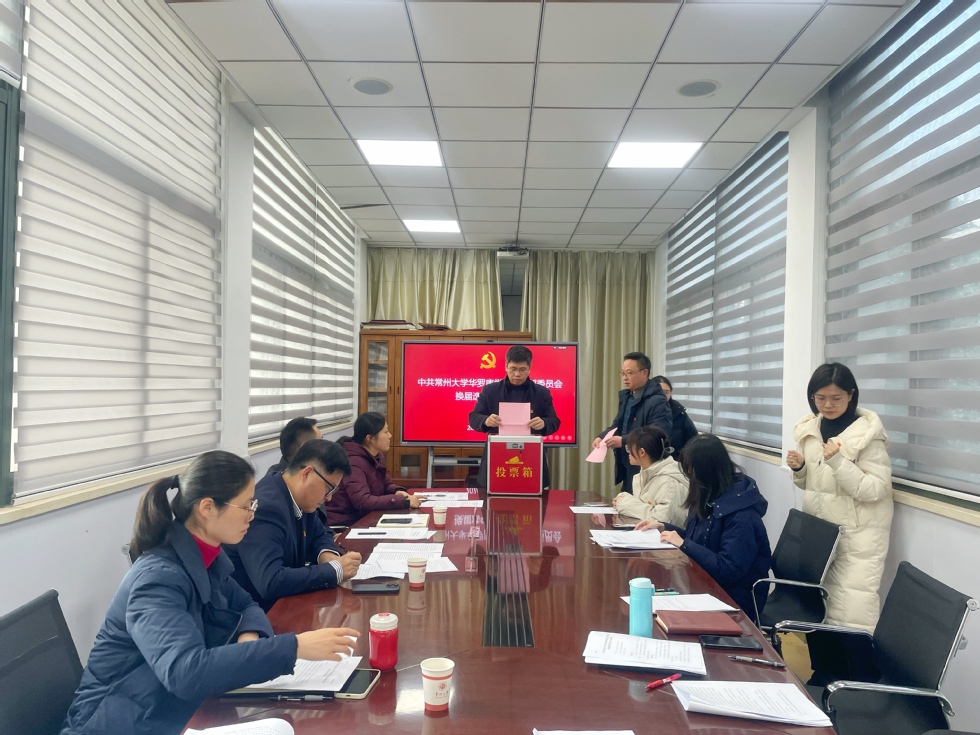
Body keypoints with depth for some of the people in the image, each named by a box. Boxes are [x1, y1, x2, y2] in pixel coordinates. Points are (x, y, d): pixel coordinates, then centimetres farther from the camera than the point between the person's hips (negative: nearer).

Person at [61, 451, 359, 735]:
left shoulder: (205, 557, -3)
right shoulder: (158, 578, -26)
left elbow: (246, 605, 10)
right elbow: (186, 672, -39)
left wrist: (249, 637, -13)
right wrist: (295, 647, -40)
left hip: (176, 711, 7)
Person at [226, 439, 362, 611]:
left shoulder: (298, 498, -1)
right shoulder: (266, 507, -27)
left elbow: (320, 535, 16)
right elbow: (270, 582, -35)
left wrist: (327, 555, -6)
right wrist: (335, 570, -26)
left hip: (283, 603, 8)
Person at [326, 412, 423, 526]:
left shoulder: (376, 456, 4)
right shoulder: (353, 463, -23)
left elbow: (386, 484, 18)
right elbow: (363, 502, -31)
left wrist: (397, 491, -6)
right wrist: (404, 501, -31)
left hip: (362, 518, 8)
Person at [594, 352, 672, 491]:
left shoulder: (657, 401, -18)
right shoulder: (626, 396, 12)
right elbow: (618, 425, 20)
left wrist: (624, 441, -30)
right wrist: (601, 436, 0)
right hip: (626, 469, 9)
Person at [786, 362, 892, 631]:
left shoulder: (868, 433, -13)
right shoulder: (810, 428, 4)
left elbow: (877, 489, -18)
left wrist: (838, 462, -28)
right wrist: (799, 468, -6)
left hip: (857, 534, -6)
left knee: (851, 611, -5)